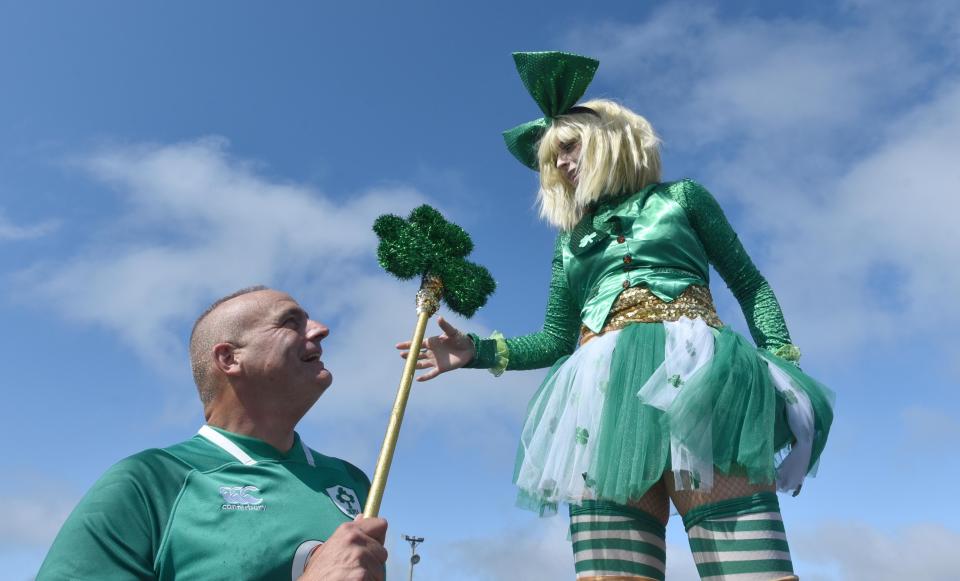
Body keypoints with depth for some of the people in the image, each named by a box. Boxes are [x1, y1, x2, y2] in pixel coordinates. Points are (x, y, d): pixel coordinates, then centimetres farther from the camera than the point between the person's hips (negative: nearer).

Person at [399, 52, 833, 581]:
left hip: (693, 374, -2)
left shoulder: (682, 197, 20)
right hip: (606, 391, 3)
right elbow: (556, 339, 22)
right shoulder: (571, 241, 26)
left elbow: (748, 284, 17)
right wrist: (478, 351, 9)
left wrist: (784, 371, 4)